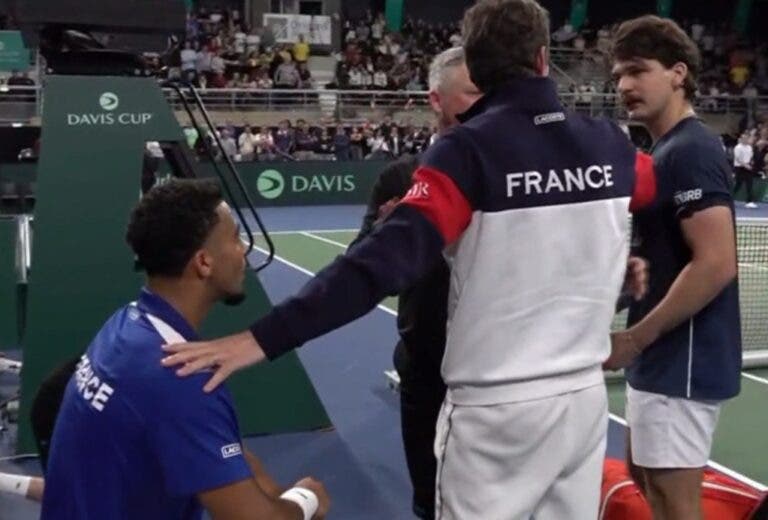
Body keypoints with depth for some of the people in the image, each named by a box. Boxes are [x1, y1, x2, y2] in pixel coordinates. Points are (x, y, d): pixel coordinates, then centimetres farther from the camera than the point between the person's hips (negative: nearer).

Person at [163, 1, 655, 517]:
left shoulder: (469, 149, -13)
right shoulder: (609, 144, 0)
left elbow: (386, 259, -24)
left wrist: (264, 336, -25)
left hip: (497, 410, -4)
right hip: (585, 396, 5)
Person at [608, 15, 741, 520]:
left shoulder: (690, 151, -18)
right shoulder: (666, 149, 12)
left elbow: (716, 265, -25)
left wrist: (635, 339, -20)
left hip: (683, 359, -10)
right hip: (662, 355, 10)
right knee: (645, 474, 21)